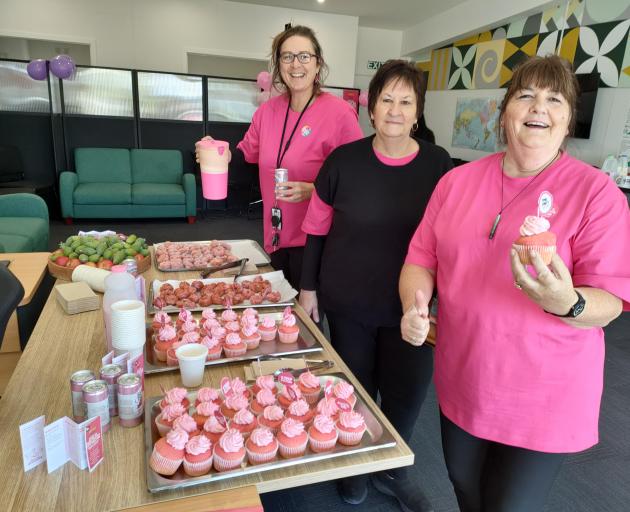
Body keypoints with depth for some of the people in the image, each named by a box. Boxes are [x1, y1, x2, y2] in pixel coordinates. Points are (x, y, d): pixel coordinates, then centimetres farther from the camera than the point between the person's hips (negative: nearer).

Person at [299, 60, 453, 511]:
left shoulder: (438, 164, -5)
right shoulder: (344, 160, -8)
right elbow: (318, 229, 0)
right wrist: (309, 287, 1)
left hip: (410, 307, 1)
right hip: (348, 305, 0)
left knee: (406, 393, 11)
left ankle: (393, 471, 42)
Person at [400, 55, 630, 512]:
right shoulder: (458, 181, 0)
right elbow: (422, 257, 3)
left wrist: (567, 303, -34)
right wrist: (414, 307, -16)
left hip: (542, 398, -3)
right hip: (461, 382, 4)